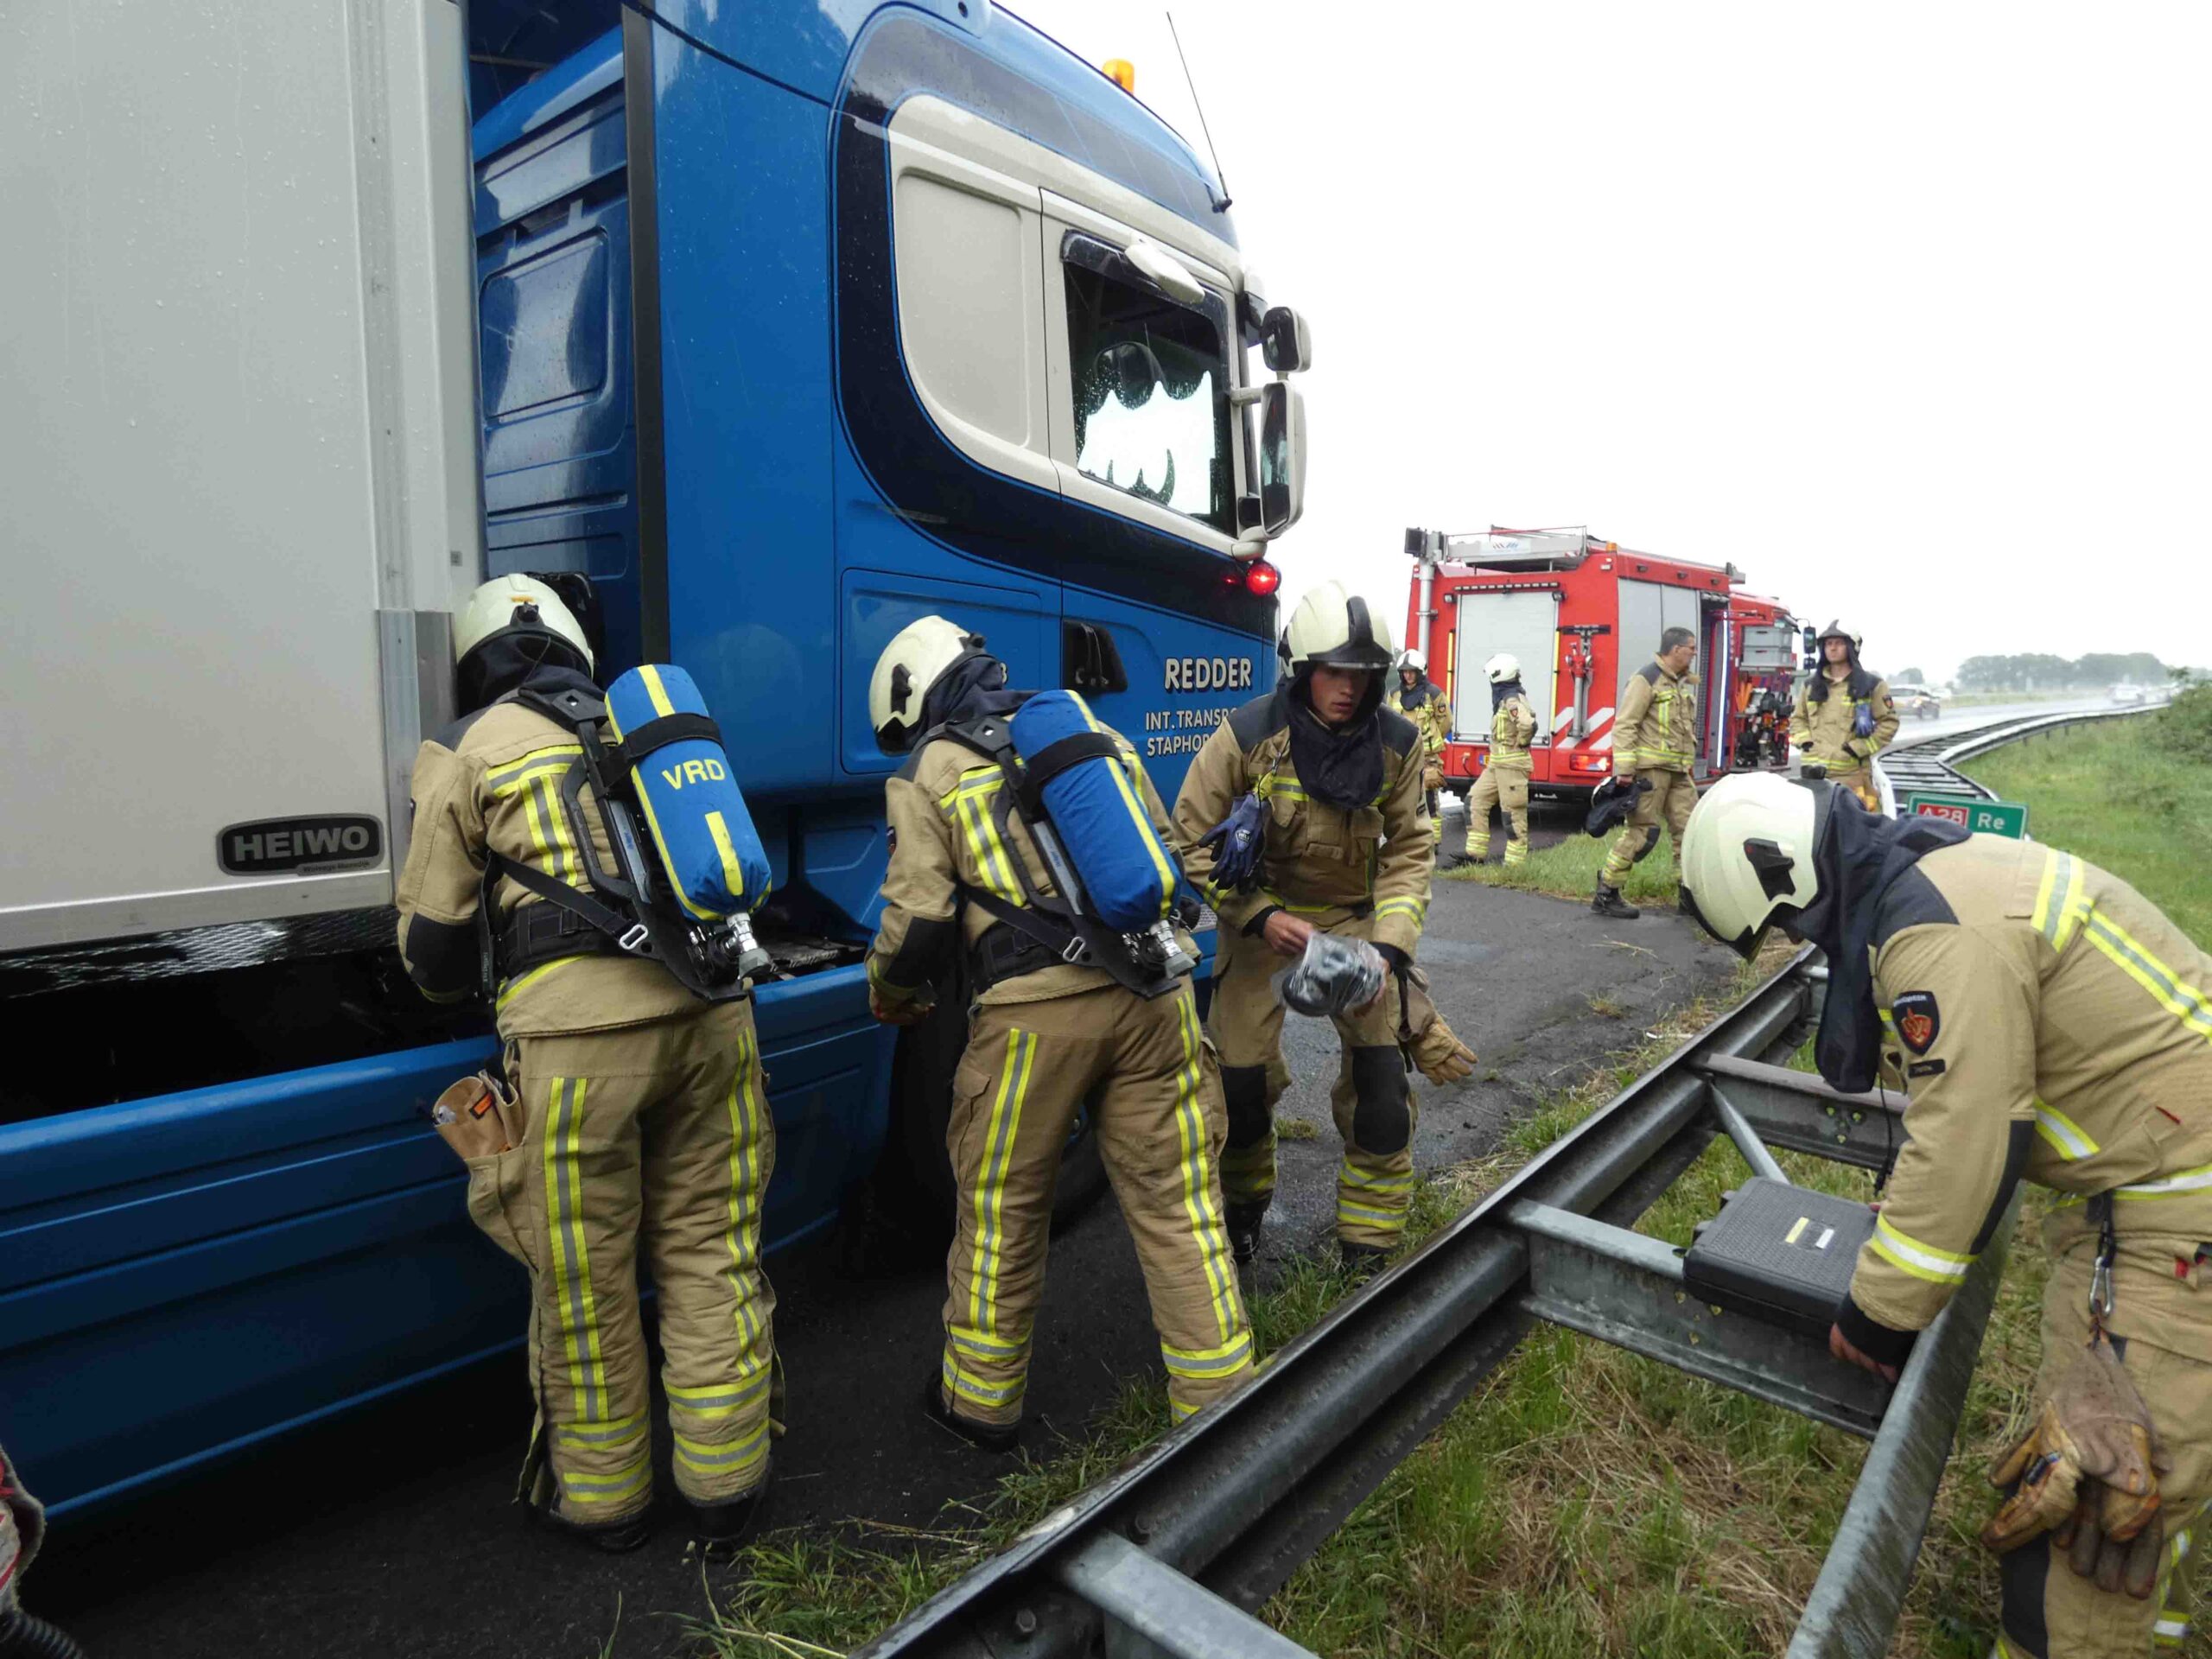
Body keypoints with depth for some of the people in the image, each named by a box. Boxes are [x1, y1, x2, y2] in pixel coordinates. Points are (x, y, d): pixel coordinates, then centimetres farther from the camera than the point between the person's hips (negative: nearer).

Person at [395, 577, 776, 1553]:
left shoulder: (465, 751, 10)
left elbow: (433, 942, 11)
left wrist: (460, 992, 32)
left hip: (577, 1028, -4)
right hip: (708, 1006, 4)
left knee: (585, 1287, 14)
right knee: (712, 1260, 15)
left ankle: (601, 1499, 32)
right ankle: (725, 1491, 27)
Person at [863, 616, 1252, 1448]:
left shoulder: (929, 773, 4)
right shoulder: (1091, 731, 17)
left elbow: (919, 918, -2)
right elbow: (1168, 856, 19)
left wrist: (890, 995, 17)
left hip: (1037, 1012, -4)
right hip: (1154, 992, 4)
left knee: (1001, 1213, 16)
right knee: (1178, 1203, 13)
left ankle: (981, 1401, 34)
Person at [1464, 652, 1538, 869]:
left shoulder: (1512, 700, -17)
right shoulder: (1504, 698, 14)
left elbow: (1528, 724, -34)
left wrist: (1520, 743, -18)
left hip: (1511, 764, -11)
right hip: (1497, 763, 11)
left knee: (1513, 812, -5)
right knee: (1476, 800, 10)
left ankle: (1515, 863, 1)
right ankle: (1476, 854, 12)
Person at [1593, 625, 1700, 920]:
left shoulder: (1682, 683, 19)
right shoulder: (1647, 679, -10)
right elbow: (1624, 725, -16)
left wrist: (1689, 766, 22)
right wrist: (1624, 769, -21)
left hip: (1678, 772, 9)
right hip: (1649, 769, -9)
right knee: (1640, 831, -8)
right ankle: (1606, 894, -1)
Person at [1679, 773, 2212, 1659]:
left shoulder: (1935, 933, -25)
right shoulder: (1938, 873, 6)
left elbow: (1963, 1143, -23)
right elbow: (1959, 1089, 18)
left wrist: (1880, 1310, -11)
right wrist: (1901, 1212, 25)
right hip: (2136, 1162, 10)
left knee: (2100, 1484, -2)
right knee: (2084, 1415, 21)